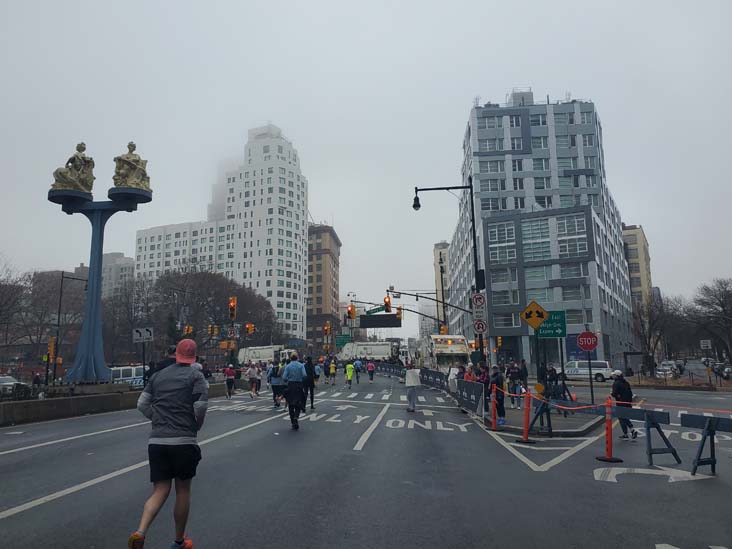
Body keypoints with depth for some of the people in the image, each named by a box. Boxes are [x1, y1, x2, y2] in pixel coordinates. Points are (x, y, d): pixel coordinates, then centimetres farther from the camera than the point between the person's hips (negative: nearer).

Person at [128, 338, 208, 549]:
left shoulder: (158, 375, 12)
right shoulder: (195, 376, -3)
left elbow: (142, 404, 11)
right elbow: (201, 405, -12)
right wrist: (196, 427, 6)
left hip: (157, 441, 4)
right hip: (184, 440, -4)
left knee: (160, 490, 9)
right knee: (183, 490, 12)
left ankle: (140, 532, -14)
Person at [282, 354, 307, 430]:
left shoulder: (288, 366, -1)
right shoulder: (301, 365, 0)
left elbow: (284, 377, -9)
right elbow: (304, 375, -13)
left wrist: (287, 381, 12)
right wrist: (301, 380, 7)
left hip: (290, 385, 0)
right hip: (299, 385, 0)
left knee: (291, 405, 10)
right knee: (298, 403, 10)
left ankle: (293, 422, 11)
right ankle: (296, 417, -17)